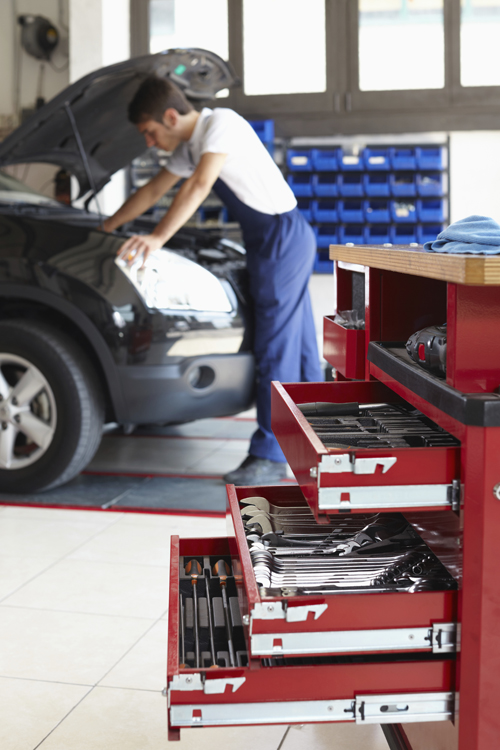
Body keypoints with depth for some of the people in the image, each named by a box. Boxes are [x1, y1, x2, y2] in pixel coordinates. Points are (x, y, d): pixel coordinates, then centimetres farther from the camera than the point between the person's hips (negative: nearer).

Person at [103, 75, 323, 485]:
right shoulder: (189, 148, 14)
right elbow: (151, 193, 23)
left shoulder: (221, 123, -15)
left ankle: (270, 455, -7)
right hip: (269, 241, 10)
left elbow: (199, 187, -27)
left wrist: (158, 239, -33)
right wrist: (104, 230, 26)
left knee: (276, 347, -10)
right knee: (299, 346, 13)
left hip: (284, 236, -10)